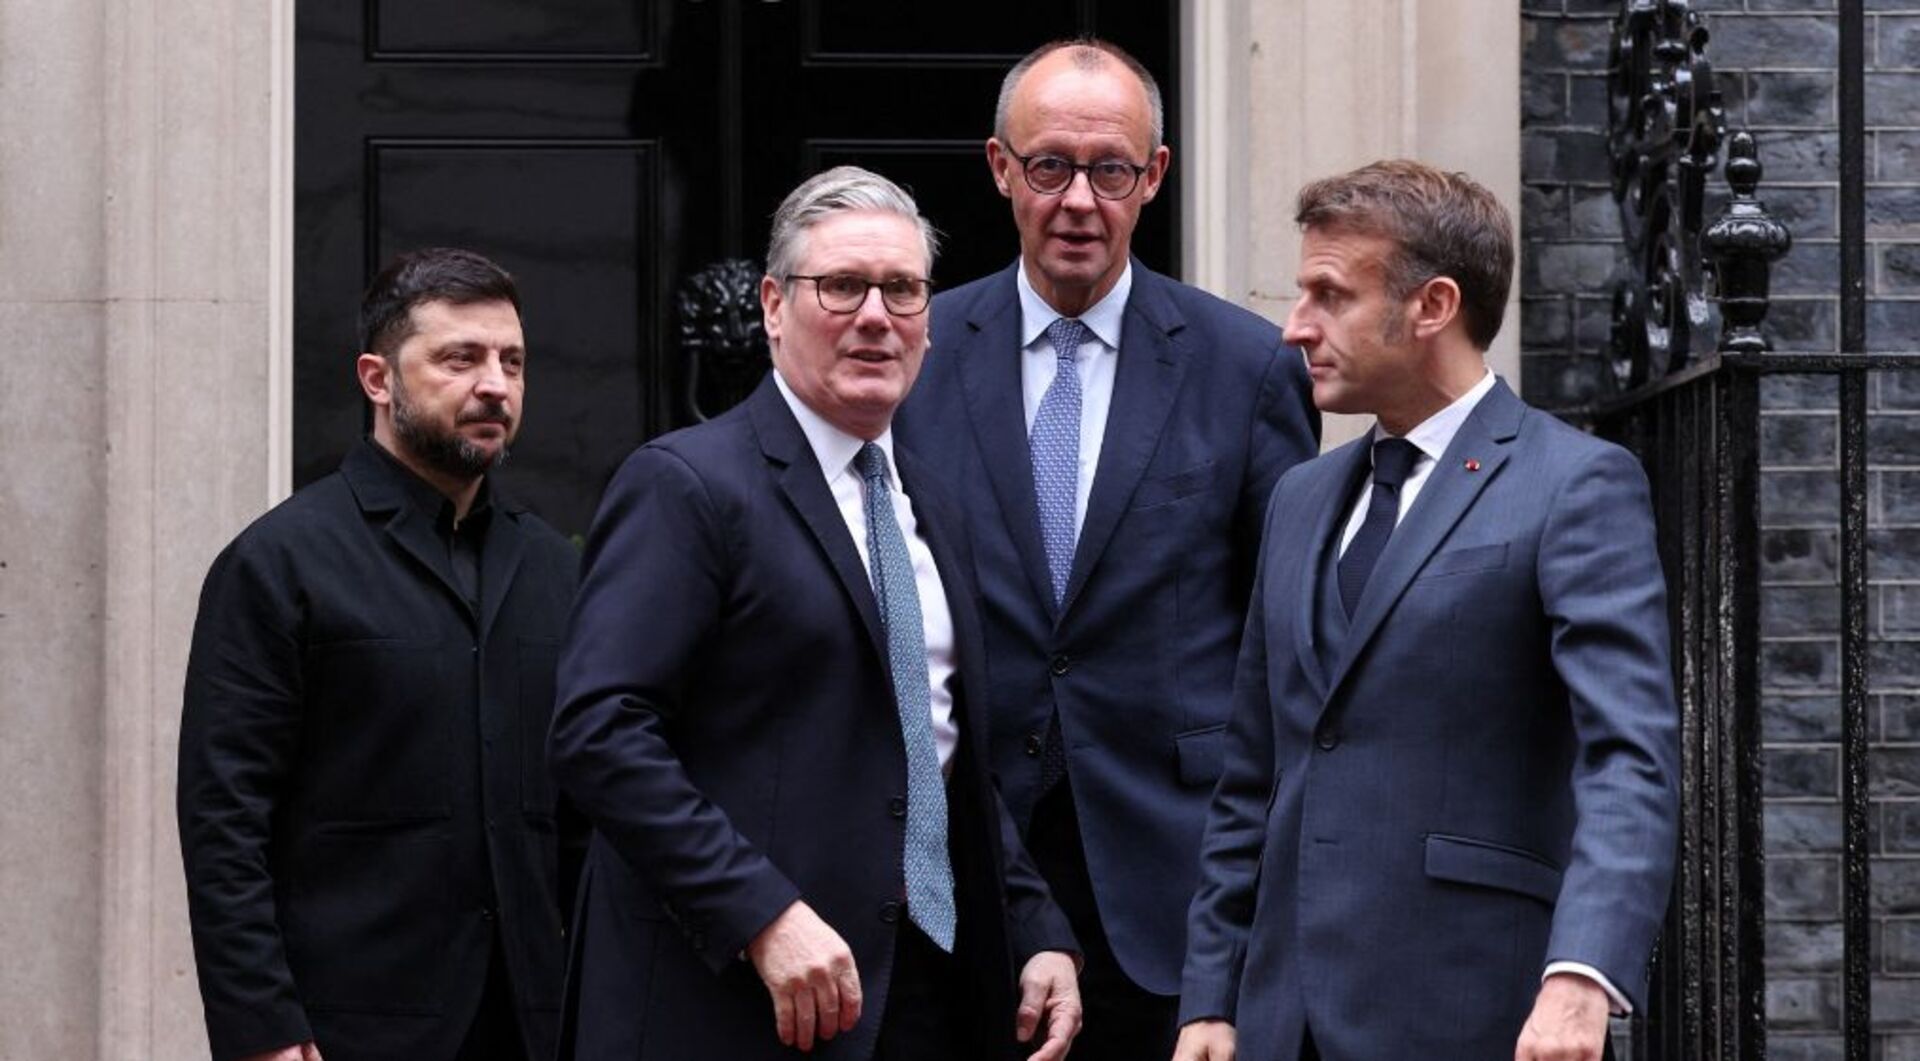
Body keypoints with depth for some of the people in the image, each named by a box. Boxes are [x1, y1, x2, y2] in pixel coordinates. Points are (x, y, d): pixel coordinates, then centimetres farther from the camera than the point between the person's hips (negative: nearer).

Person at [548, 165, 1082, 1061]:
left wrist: (1039, 934, 10)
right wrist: (763, 917, -24)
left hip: (935, 988, 7)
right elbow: (598, 729, -18)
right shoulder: (684, 485, -7)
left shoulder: (925, 500, 17)